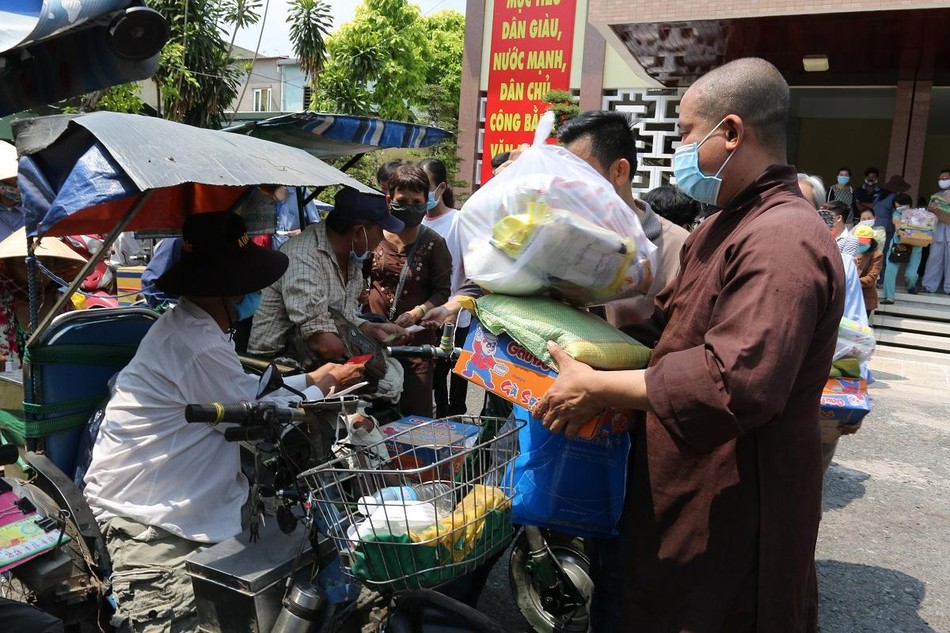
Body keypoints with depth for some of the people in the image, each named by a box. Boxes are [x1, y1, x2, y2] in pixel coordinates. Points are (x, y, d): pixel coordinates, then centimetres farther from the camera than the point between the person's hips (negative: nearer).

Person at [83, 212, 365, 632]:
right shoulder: (199, 347, -24)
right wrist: (319, 391, 2)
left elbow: (247, 392, 20)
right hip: (144, 517, -10)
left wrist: (313, 378, 19)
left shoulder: (193, 326, 10)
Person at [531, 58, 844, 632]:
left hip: (733, 518, -10)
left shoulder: (784, 240, -25)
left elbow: (735, 384, -34)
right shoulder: (728, 225, 11)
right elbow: (676, 319, 20)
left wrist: (597, 387, -26)